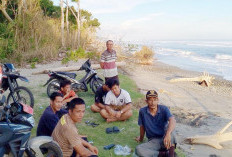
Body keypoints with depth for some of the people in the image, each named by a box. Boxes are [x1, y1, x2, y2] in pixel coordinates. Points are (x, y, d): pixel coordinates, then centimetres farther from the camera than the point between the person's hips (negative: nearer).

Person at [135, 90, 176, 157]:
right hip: (153, 141, 1)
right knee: (138, 150, -28)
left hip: (165, 139, -1)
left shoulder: (164, 109, -11)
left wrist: (168, 134, -48)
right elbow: (142, 127, 9)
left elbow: (172, 120, -30)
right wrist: (141, 138, 22)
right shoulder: (142, 111, -6)